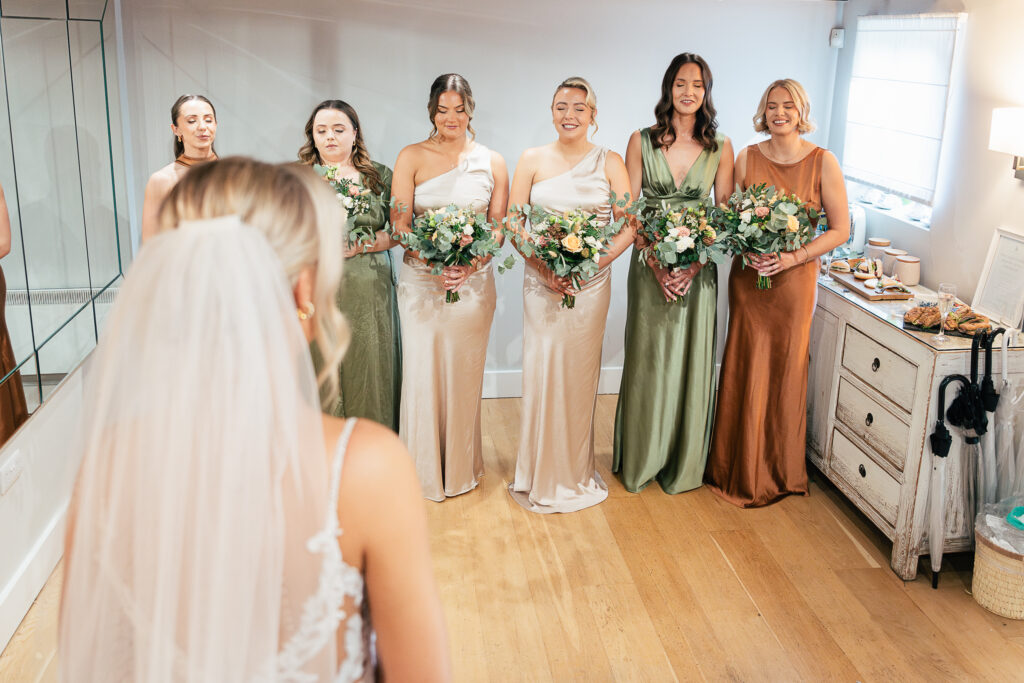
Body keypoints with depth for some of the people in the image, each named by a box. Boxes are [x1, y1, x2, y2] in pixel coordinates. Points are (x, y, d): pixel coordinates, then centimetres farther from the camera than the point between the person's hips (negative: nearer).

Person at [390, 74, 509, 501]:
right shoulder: (412, 157, 2)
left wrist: (471, 265, -14)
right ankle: (424, 470, 21)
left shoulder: (491, 162, 6)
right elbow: (399, 222, -4)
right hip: (420, 282, -1)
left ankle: (462, 468, 26)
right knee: (422, 373, 4)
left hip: (473, 284, 1)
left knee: (464, 376, 8)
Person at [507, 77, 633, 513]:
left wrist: (591, 264, -13)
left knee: (580, 375, 6)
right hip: (542, 281, 0)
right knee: (541, 373, 1)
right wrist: (544, 268, -12)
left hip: (592, 282, 0)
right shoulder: (532, 160, 4)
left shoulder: (609, 163, 3)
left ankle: (575, 473, 22)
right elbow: (513, 223, 2)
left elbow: (628, 227, 0)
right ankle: (540, 476, 16)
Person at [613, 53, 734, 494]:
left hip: (699, 269, 1)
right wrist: (655, 262, -13)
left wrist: (695, 263, -11)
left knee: (692, 362, 6)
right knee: (647, 361, 6)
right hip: (650, 266, -1)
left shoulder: (720, 147, 3)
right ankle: (640, 461, 24)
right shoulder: (642, 141, 1)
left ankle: (684, 464, 23)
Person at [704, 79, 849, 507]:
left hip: (795, 280, -1)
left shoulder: (823, 162, -3)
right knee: (745, 372, 4)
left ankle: (782, 472, 24)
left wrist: (794, 257, -15)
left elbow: (840, 230, -3)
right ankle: (741, 471, 21)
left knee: (786, 373, 5)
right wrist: (746, 249, -13)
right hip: (748, 278, 1)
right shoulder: (747, 159, 3)